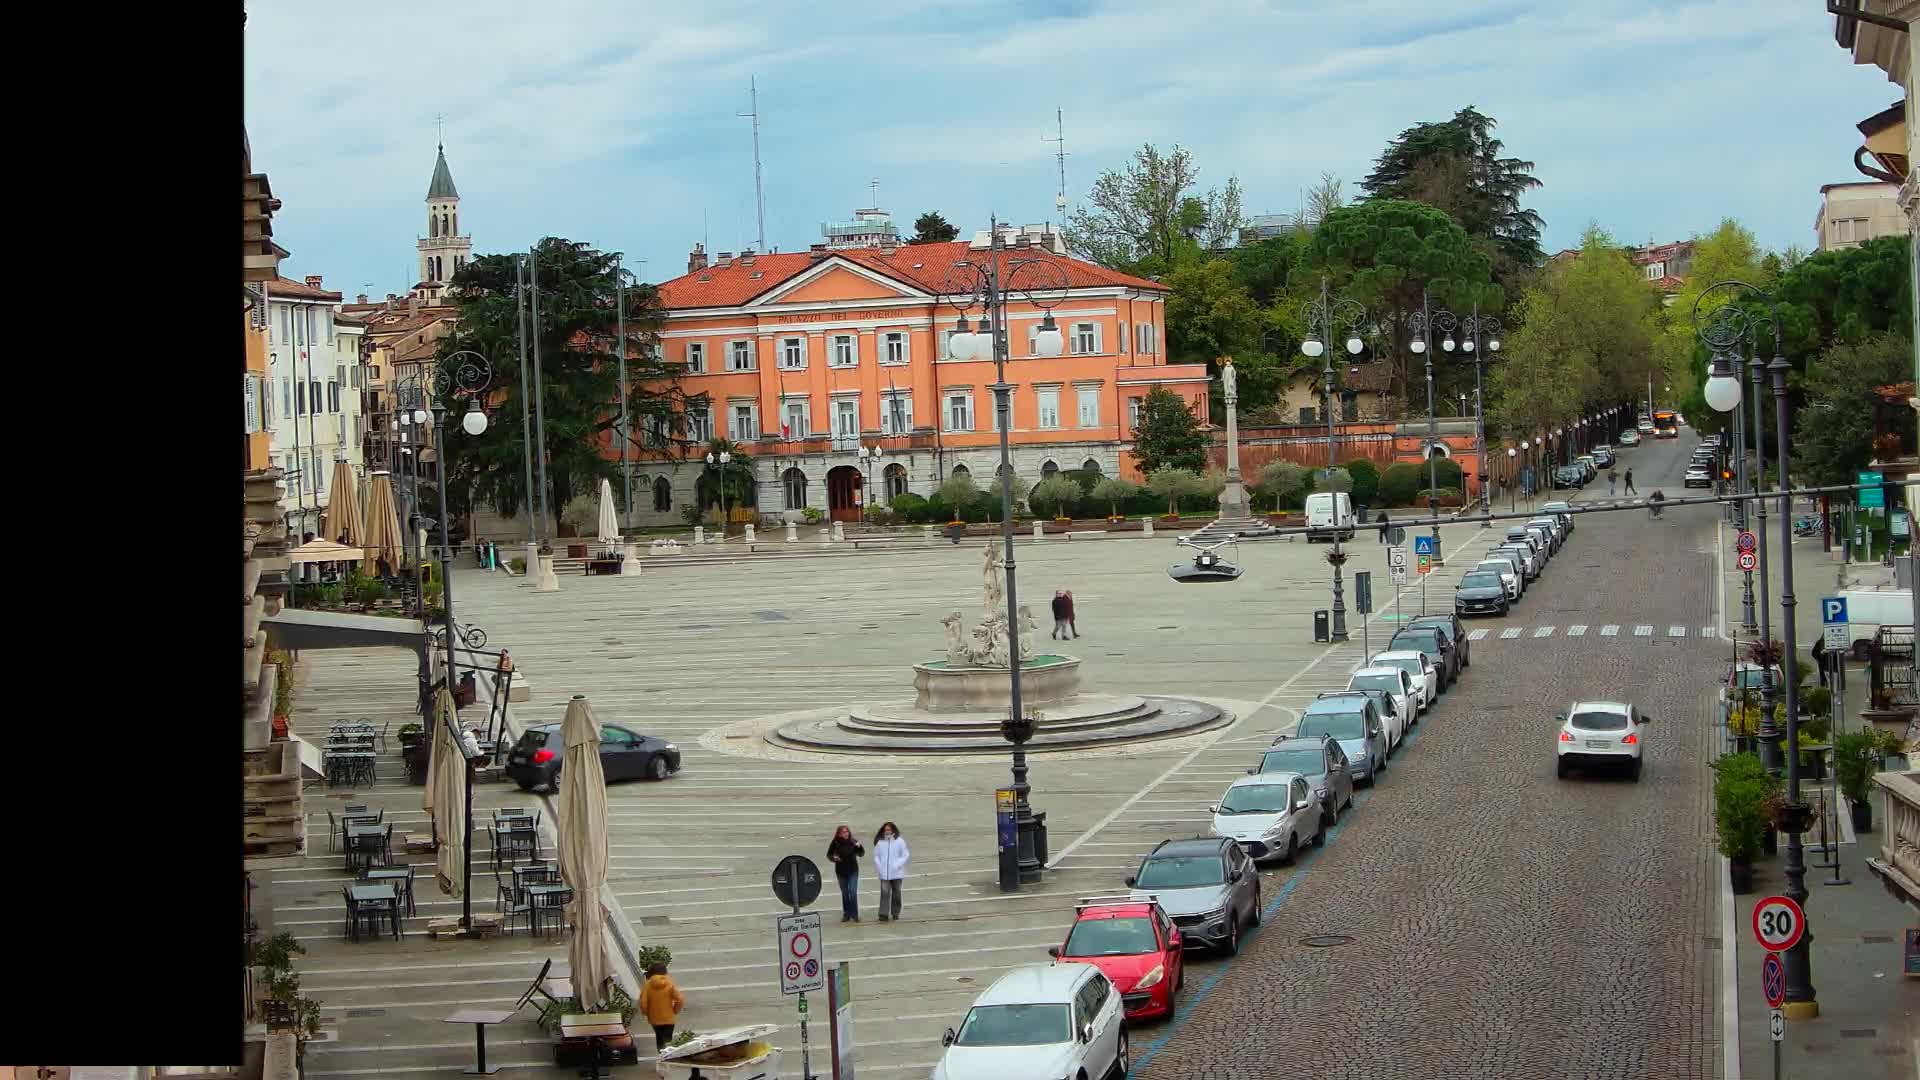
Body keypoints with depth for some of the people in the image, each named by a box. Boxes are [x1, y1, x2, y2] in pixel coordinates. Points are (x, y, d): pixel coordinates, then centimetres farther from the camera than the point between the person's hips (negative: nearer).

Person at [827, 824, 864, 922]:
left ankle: (854, 915, -3)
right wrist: (833, 858, -16)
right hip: (841, 871, 1)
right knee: (844, 893, 11)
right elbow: (829, 854, 5)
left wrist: (859, 847, -22)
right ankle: (846, 914, 19)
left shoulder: (853, 842, -8)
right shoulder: (835, 843, -7)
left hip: (853, 871, -1)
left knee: (853, 892, -9)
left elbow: (861, 854, -1)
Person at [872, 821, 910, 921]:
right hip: (884, 873, 0)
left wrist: (898, 865, -13)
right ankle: (883, 914, -14)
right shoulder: (880, 842, 4)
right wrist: (878, 866, -6)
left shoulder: (899, 841, -1)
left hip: (896, 873, 0)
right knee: (884, 892, -12)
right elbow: (876, 856, 10)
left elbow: (906, 855, -1)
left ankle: (895, 914, 21)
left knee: (896, 893, 8)